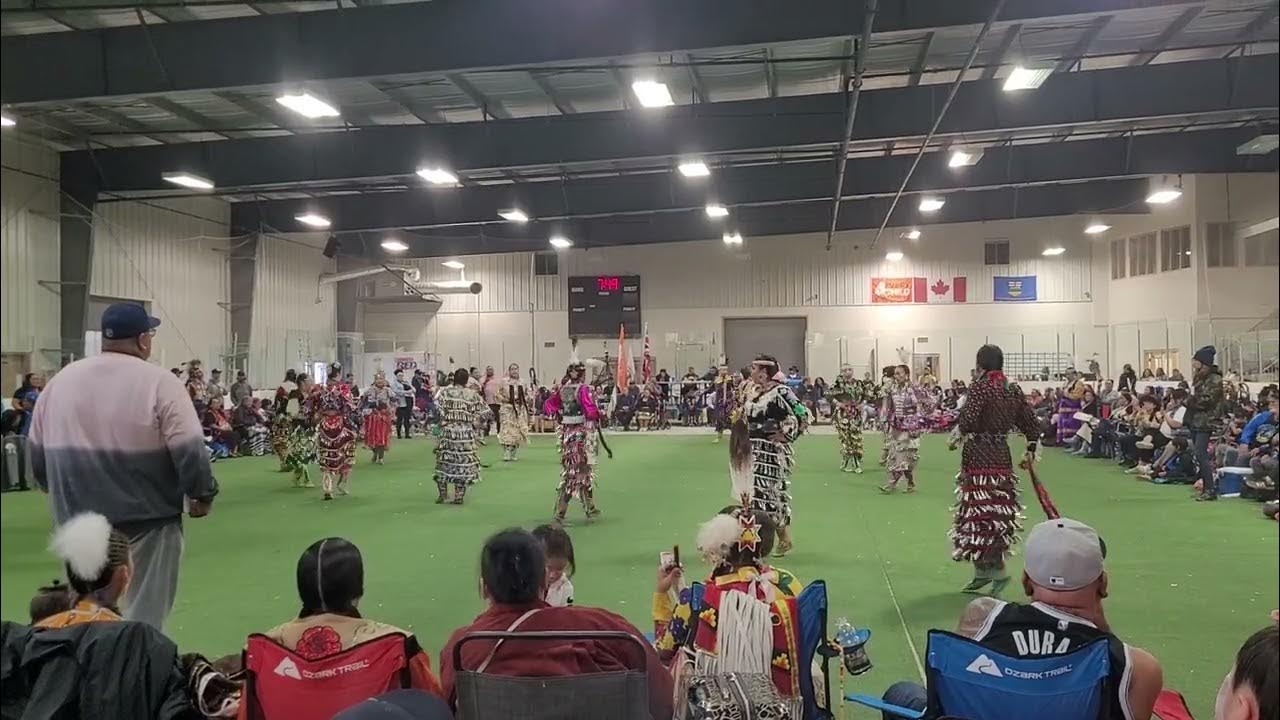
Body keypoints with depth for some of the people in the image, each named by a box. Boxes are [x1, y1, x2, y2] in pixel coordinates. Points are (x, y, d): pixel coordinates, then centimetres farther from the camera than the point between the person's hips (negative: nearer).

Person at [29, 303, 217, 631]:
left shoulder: (61, 381, 5)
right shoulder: (158, 381, -11)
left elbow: (37, 453, 12)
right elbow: (189, 451, -15)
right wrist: (203, 494, 0)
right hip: (146, 520, -5)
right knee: (143, 619, 3)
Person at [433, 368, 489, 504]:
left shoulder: (444, 392, -1)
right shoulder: (473, 395, 3)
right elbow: (483, 413, 2)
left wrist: (442, 423, 2)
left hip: (447, 431, 0)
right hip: (467, 434, 0)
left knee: (443, 462, 13)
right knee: (464, 463, 6)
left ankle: (442, 493, 16)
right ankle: (459, 496, 6)